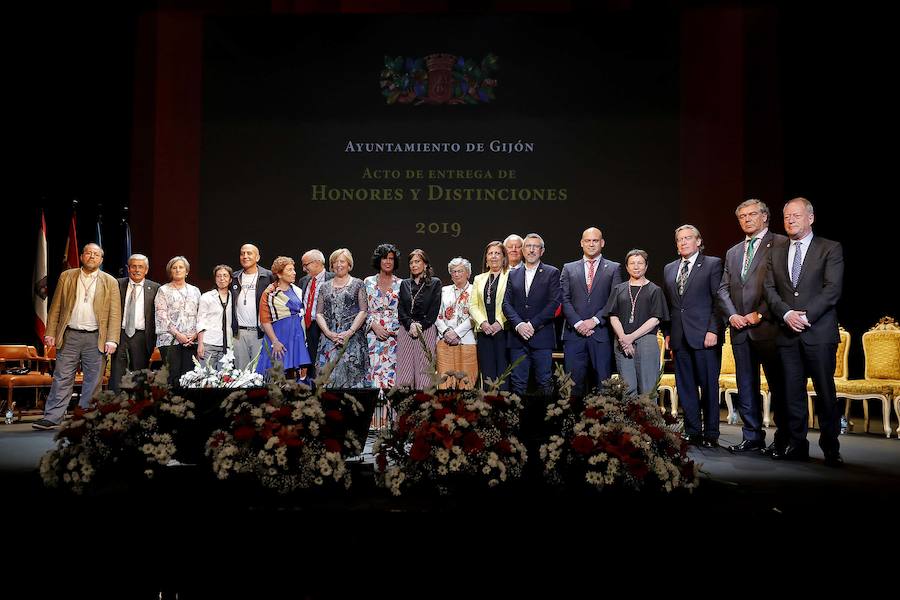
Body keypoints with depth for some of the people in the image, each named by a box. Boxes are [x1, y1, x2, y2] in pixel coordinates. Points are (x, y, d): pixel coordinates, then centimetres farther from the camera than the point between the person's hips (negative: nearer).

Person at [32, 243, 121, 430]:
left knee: (93, 380, 3)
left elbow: (115, 314, 0)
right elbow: (55, 307, 9)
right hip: (69, 336, 1)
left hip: (96, 338, -1)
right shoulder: (66, 276, 10)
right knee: (62, 378, 1)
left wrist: (112, 340, -9)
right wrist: (50, 333, 1)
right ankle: (52, 418, 6)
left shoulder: (110, 282, 5)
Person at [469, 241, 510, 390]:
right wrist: (482, 322, -5)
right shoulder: (479, 279, 17)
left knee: (503, 372, -4)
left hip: (504, 331, -4)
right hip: (484, 332, 4)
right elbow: (473, 305, 11)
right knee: (487, 373, 5)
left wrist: (500, 322, -15)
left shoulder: (511, 276, 1)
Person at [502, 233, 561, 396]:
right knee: (518, 382, 4)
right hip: (518, 337, 3)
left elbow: (554, 302, -6)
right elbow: (506, 303, 7)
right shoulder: (513, 275, 15)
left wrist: (533, 324, -12)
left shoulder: (552, 273, 4)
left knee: (545, 381, -1)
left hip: (542, 337, -3)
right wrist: (519, 324, -10)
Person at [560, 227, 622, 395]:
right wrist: (577, 323, -9)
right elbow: (564, 300, 5)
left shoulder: (614, 268, 9)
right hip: (574, 333, 1)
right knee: (574, 383, 0)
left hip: (601, 334, -1)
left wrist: (595, 320, -11)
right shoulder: (569, 268, 14)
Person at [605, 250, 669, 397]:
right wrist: (623, 338, -8)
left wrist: (631, 337, -10)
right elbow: (613, 317, 8)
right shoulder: (619, 289, 17)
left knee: (647, 389, -5)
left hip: (646, 342, -2)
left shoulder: (654, 290, 9)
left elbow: (655, 319, -1)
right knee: (627, 389, -2)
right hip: (622, 344, 2)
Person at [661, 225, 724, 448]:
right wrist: (667, 333, 10)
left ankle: (711, 434, 8)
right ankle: (693, 432, 15)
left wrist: (713, 330, -13)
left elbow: (719, 300, -5)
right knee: (685, 387, 7)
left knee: (709, 385, 0)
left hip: (704, 336, -5)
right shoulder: (669, 269, 17)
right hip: (679, 337, 5)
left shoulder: (713, 264, 1)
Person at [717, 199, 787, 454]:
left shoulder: (780, 244, -2)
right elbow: (723, 289, 16)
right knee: (746, 387, 9)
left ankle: (785, 438, 11)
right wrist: (732, 315, -1)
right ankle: (752, 437, 16)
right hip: (740, 329, 6)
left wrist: (761, 314, -13)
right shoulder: (732, 252, 19)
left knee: (778, 386, 1)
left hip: (768, 327, -6)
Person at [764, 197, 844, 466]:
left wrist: (805, 315, -15)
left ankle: (830, 448, 10)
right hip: (787, 333, 4)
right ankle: (797, 445, 12)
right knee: (792, 392, 5)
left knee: (825, 391, 0)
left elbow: (832, 289, -7)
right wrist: (787, 313, -9)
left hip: (819, 332, -3)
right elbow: (769, 289, 7)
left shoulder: (831, 249, 3)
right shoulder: (776, 252, 15)